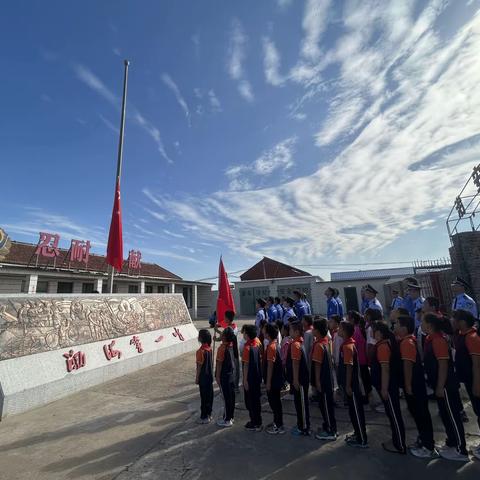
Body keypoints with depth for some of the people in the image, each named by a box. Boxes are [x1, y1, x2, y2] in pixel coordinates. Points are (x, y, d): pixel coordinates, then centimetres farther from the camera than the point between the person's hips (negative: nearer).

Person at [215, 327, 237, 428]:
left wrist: (217, 377, -11)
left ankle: (227, 420, 17)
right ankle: (231, 417, 30)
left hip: (224, 376, -8)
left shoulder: (222, 348, -25)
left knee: (226, 398, 4)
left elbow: (219, 364, -18)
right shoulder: (231, 344, -4)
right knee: (231, 396, 16)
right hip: (231, 374, 8)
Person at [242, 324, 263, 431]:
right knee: (256, 399, 19)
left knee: (250, 401, 8)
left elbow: (246, 365, -20)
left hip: (250, 378, -7)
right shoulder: (257, 342, -3)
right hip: (258, 376, 7)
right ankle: (257, 421, 32)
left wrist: (245, 380, -15)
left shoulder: (247, 347, -23)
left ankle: (255, 424, 19)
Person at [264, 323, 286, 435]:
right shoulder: (276, 344, 4)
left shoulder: (271, 347, -23)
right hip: (278, 378, 9)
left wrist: (268, 382, -16)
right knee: (275, 401, 20)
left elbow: (270, 366, -22)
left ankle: (279, 427, 17)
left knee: (274, 402, 5)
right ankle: (277, 422, 33)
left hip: (273, 380, -9)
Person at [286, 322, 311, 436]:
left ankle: (304, 428, 18)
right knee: (299, 402, 20)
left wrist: (295, 380, -20)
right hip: (300, 379, 9)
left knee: (301, 403, 5)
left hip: (299, 380, -9)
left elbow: (295, 363, -23)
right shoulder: (297, 342, 7)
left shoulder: (295, 344, -23)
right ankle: (301, 425, 33)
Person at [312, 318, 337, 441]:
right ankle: (328, 426, 33)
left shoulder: (318, 345, -24)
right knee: (325, 404, 19)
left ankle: (331, 432, 17)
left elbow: (317, 365, -21)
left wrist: (317, 381, -15)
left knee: (326, 405, 4)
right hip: (326, 379, 9)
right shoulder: (325, 341, 4)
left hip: (323, 380, -9)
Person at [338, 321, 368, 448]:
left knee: (356, 411, 3)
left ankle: (362, 440, 16)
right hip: (352, 384, 9)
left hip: (352, 385, -9)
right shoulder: (347, 344, 6)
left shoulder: (347, 346, -23)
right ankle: (358, 433, 34)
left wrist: (348, 385, -18)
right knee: (353, 410, 20)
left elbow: (349, 367, -23)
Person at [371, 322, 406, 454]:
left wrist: (384, 389, -19)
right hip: (389, 385, 10)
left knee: (394, 415, 3)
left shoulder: (383, 346, -23)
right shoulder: (386, 343, 6)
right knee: (392, 414, 20)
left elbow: (385, 369, -24)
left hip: (388, 387, -10)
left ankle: (400, 446, 16)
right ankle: (397, 442, 33)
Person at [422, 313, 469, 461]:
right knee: (445, 415, 20)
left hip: (446, 386, -9)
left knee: (453, 417, 5)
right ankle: (451, 443, 35)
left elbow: (443, 366, -23)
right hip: (440, 385, 9)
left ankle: (461, 451, 19)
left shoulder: (438, 340, -24)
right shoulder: (431, 339, 4)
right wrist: (437, 386, 19)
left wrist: (440, 387, -18)